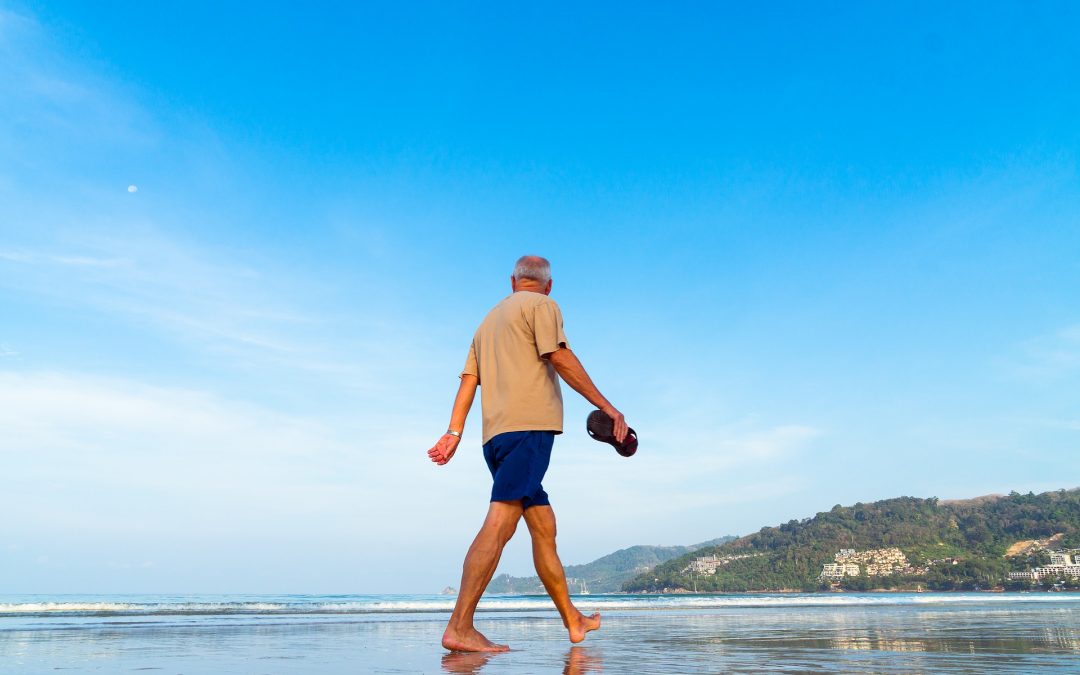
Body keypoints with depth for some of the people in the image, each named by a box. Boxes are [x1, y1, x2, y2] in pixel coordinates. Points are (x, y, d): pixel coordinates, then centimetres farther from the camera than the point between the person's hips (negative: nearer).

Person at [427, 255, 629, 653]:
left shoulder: (489, 320, 28)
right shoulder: (542, 305, 6)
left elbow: (468, 379, 17)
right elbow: (560, 358, -8)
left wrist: (454, 432, 10)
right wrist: (607, 407, -7)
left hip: (496, 434, 8)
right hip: (528, 425, -8)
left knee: (543, 526, 12)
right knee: (500, 522, -14)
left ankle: (573, 621, 20)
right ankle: (460, 627, -19)